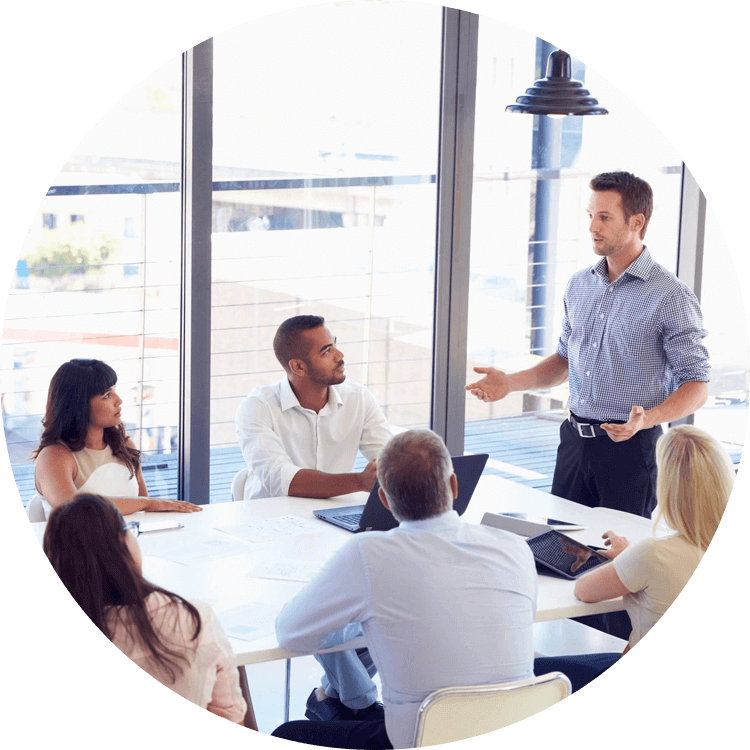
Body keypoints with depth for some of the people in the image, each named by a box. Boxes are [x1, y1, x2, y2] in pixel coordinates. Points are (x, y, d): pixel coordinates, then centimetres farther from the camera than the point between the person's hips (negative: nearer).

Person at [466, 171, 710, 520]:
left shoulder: (671, 296, -11)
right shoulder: (579, 285, 9)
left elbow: (697, 386, -11)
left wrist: (646, 419, -28)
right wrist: (510, 381, 5)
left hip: (630, 447, -6)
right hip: (575, 439, 6)